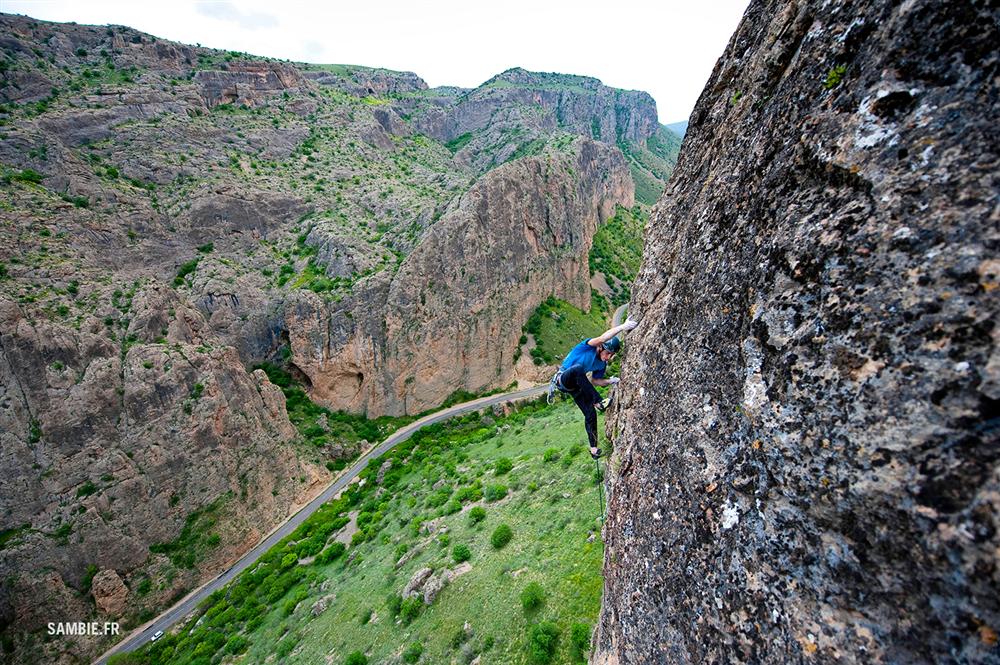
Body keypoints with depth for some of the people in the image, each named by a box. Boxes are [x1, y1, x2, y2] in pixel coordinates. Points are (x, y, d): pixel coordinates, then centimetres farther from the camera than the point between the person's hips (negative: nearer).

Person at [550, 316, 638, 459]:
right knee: (578, 368, -41)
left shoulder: (602, 365, 0)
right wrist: (623, 327, -49)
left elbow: (594, 380, 9)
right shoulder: (589, 346, -19)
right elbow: (603, 337, -40)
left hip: (576, 385, 7)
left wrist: (609, 381, -10)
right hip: (562, 379, -7)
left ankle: (593, 448, 11)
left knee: (590, 414, -5)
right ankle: (598, 402, -34)